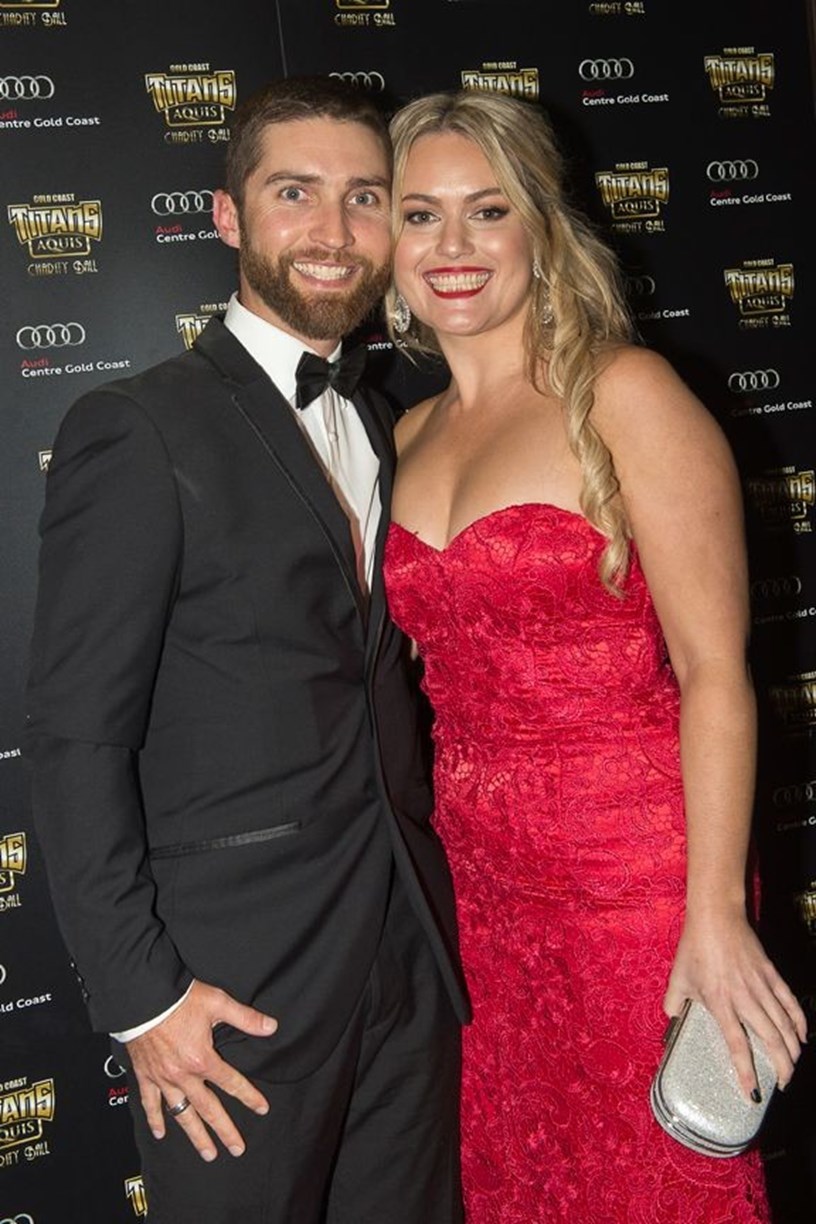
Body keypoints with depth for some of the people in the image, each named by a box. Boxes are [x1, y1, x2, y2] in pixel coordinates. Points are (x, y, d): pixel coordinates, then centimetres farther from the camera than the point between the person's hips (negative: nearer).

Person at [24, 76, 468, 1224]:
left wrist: (427, 910, 8)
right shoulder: (138, 429, -11)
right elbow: (76, 737, -12)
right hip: (237, 981, -6)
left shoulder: (380, 426, 11)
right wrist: (140, 995, -13)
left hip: (413, 956, 6)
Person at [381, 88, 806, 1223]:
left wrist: (716, 916, -18)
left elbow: (714, 669, -15)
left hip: (634, 870, -5)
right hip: (481, 876, 6)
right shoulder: (410, 435, 8)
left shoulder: (622, 392, -11)